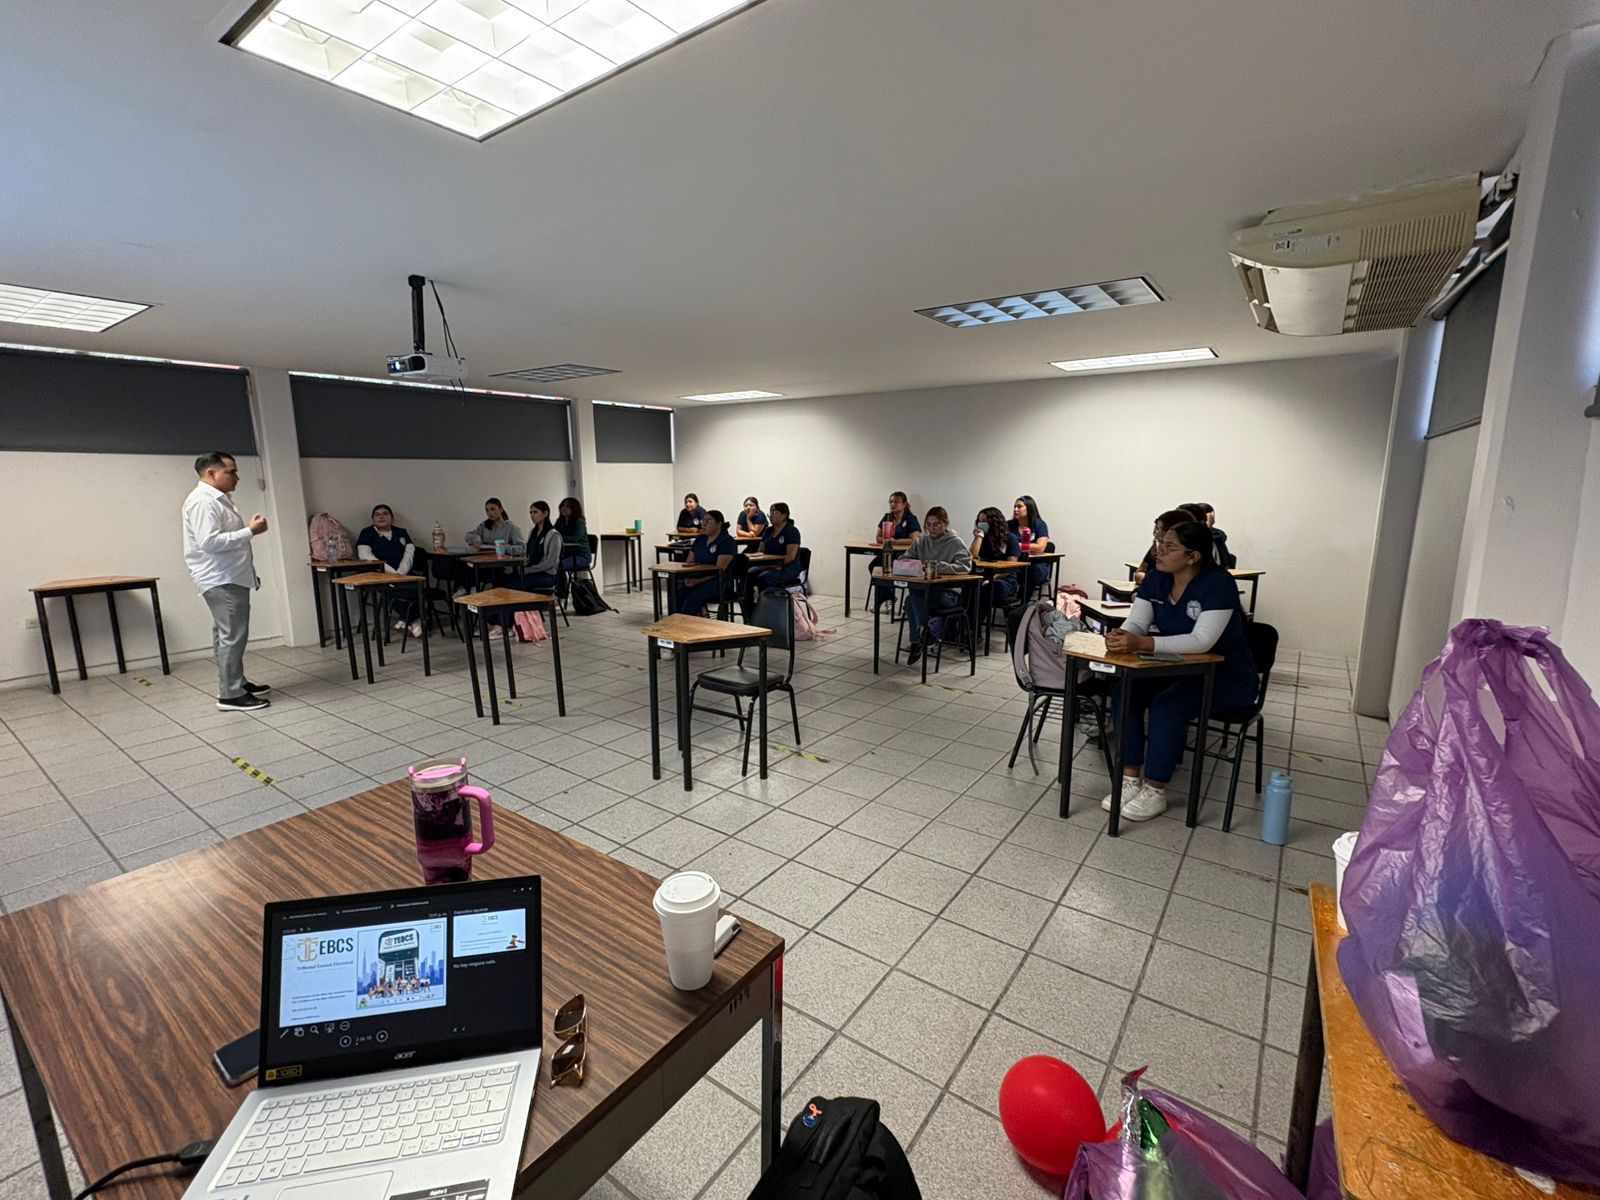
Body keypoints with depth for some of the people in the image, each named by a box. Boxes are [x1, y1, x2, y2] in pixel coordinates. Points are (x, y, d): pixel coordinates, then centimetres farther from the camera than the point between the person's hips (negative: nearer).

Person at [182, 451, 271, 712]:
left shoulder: (219, 499, 16)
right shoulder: (202, 501, -16)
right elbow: (209, 542, -26)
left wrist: (248, 528, 11)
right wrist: (250, 531, -22)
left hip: (231, 578, 11)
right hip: (221, 581, -11)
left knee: (228, 635, 16)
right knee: (232, 636, -9)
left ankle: (235, 683, 25)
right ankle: (230, 695, -5)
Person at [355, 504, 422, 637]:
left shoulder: (401, 533, 23)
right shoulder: (367, 533, 14)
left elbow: (409, 552, 8)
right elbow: (365, 555, -2)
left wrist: (401, 572, -12)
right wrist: (391, 572, -15)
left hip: (404, 574, 2)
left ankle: (405, 617, -21)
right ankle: (413, 619, -22)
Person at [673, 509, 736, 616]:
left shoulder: (726, 541, -7)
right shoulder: (700, 539, 16)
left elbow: (719, 569, -15)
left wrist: (698, 581, -21)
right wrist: (688, 578, -5)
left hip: (718, 583, -6)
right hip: (696, 580, 6)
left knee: (691, 602, -32)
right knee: (675, 600, -22)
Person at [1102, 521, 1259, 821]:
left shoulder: (1218, 583, -22)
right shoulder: (1156, 578, -2)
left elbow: (1202, 641, -33)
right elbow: (1137, 622, -8)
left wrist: (1141, 643, -45)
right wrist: (1120, 636, -34)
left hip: (1227, 676, -6)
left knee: (1165, 706, -29)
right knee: (1126, 691, -18)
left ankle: (1155, 792, -12)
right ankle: (1131, 781, -9)